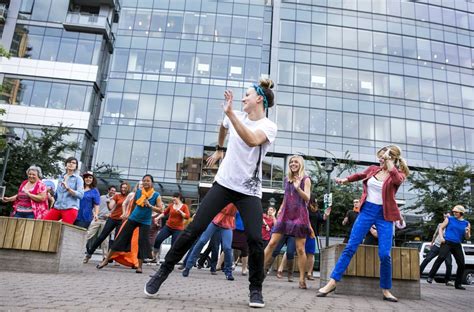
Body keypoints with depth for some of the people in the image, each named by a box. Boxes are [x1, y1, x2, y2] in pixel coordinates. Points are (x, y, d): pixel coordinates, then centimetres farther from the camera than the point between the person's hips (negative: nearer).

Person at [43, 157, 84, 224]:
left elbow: (81, 195, -12)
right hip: (57, 207, 6)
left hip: (70, 208, -5)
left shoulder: (78, 178, 1)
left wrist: (67, 188, -21)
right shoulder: (61, 177, 17)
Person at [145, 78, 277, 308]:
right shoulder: (237, 117, 6)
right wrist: (218, 150, 40)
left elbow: (252, 141, -32)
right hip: (224, 183, 3)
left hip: (249, 191, -3)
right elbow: (223, 127, 32)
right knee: (194, 229, -3)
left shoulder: (269, 126, -8)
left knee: (255, 239, -14)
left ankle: (255, 289, 7)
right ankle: (163, 271, 10)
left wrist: (229, 112, -34)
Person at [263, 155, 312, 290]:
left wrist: (298, 188, -25)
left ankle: (302, 279, 6)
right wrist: (280, 211, 19)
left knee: (300, 249, -3)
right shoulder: (287, 179, 14)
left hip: (300, 216, -4)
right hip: (286, 215, 4)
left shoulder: (305, 179, 1)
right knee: (272, 243, -3)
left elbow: (307, 198, -9)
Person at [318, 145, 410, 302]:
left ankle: (386, 290, 13)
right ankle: (332, 282, -4)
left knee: (384, 254, -8)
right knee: (350, 247, -4)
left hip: (384, 215, -2)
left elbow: (397, 179, -26)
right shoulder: (373, 169, 9)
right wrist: (345, 179, 18)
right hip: (367, 211, 2)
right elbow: (360, 175, 29)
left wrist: (388, 160, -19)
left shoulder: (398, 174, -1)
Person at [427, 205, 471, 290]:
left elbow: (467, 237, 14)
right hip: (447, 243, -4)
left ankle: (458, 284, 19)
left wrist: (467, 233, -9)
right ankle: (430, 277, -22)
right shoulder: (449, 219, 8)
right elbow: (441, 228, 9)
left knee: (461, 264, 2)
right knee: (441, 257, -24)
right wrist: (441, 237, -7)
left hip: (457, 245, 4)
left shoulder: (466, 223, 12)